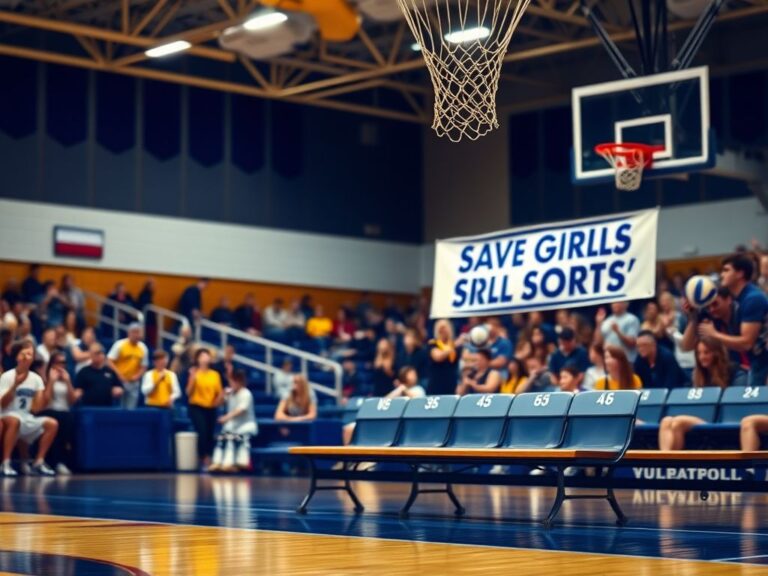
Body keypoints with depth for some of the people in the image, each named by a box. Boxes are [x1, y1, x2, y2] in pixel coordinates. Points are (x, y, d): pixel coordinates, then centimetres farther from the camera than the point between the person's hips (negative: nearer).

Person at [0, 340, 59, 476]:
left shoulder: (36, 379, 5)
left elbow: (37, 408, -2)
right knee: (14, 420, -39)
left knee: (52, 424, -14)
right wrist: (15, 385, -26)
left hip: (27, 420, 5)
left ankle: (39, 462, -7)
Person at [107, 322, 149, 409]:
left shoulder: (143, 348, 5)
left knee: (131, 408, 3)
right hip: (118, 380, -4)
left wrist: (137, 376, -7)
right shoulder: (120, 344, -7)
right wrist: (119, 374, -18)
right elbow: (110, 361, -9)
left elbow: (144, 366, 11)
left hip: (133, 382, 4)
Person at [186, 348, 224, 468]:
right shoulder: (194, 373, -4)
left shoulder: (215, 374, 7)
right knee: (202, 433, -18)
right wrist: (192, 378, -21)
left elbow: (219, 391, 12)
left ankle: (209, 461, 15)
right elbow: (189, 393, -10)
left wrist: (220, 398, -9)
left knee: (210, 435, 5)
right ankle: (204, 461, -10)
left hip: (211, 409, 4)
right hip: (197, 408, -4)